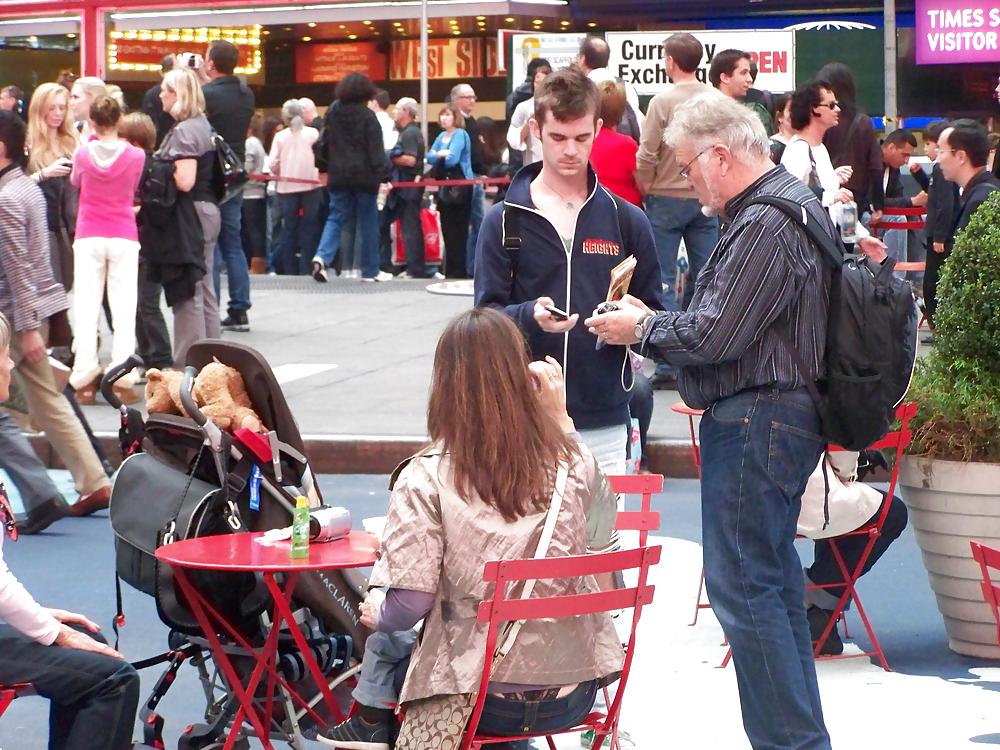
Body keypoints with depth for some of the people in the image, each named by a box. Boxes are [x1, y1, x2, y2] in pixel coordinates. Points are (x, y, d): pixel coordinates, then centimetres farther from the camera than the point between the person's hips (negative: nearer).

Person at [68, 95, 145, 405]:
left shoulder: (83, 152, -6)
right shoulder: (135, 155, -7)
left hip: (88, 237, 0)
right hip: (123, 236, 0)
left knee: (86, 306, 3)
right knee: (123, 307, 1)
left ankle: (85, 381, -1)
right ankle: (122, 381, -3)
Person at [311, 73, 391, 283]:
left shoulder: (333, 112, 6)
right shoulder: (367, 116, -10)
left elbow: (325, 144, 16)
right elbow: (376, 150, -13)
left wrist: (330, 166, 27)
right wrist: (383, 174, -14)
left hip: (338, 176, 4)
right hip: (364, 176, -4)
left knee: (335, 219, 7)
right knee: (368, 222, 5)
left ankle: (322, 256, -18)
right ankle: (370, 271, 10)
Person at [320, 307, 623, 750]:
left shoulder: (425, 479, -15)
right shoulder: (574, 461, -5)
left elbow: (409, 603, -15)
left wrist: (376, 615, 9)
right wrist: (561, 417, 16)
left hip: (485, 700, -4)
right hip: (575, 696, 4)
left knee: (386, 640, 27)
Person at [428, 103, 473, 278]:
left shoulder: (460, 134, -8)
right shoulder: (441, 136, 17)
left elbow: (452, 159, -17)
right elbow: (430, 158, 10)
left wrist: (438, 156, 1)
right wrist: (442, 154, -8)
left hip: (459, 186, -8)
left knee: (457, 229, -7)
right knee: (447, 229, 9)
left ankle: (458, 270, -5)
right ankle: (450, 270, 13)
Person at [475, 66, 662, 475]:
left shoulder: (627, 220, 10)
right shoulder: (505, 221, 4)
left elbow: (653, 313, 12)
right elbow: (486, 315, 0)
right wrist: (530, 316, -21)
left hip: (604, 423, 2)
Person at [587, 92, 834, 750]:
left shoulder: (767, 225, -19)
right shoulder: (794, 203, 16)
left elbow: (714, 335, -20)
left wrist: (643, 329, -4)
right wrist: (655, 321, 10)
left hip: (757, 420, -11)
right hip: (778, 415, 11)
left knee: (742, 584, -7)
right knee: (774, 579, 16)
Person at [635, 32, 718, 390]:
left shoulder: (664, 101, -12)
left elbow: (646, 156, -12)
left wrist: (646, 189, 5)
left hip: (667, 199, -4)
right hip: (707, 199, 4)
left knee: (663, 279, 1)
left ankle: (668, 365, -2)